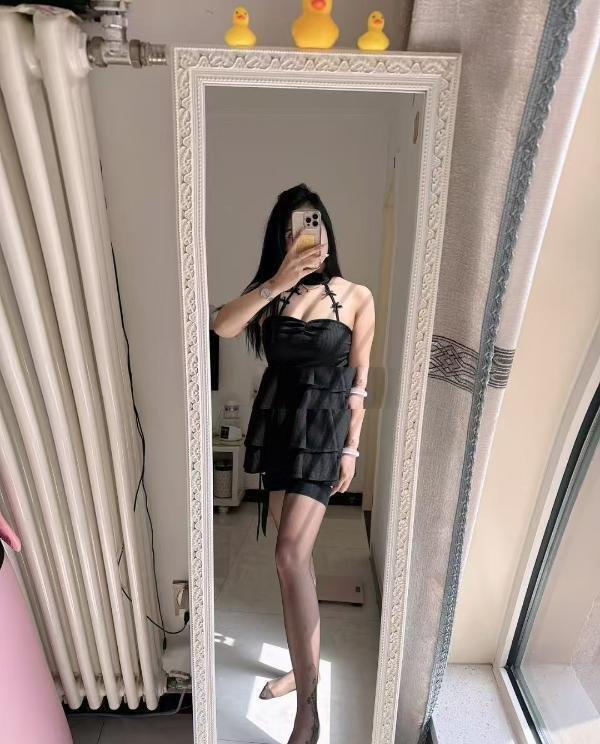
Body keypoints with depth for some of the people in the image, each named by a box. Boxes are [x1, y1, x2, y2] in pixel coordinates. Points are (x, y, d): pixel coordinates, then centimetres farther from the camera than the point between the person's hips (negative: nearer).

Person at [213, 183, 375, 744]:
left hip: (323, 429, -4)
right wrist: (276, 283, -21)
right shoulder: (271, 291, 5)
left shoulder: (357, 297, -2)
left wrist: (351, 447, -2)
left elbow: (358, 380, -1)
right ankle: (303, 664, 35)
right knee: (294, 552, 14)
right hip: (276, 423, 4)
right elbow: (221, 326, -13)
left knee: (291, 554, -15)